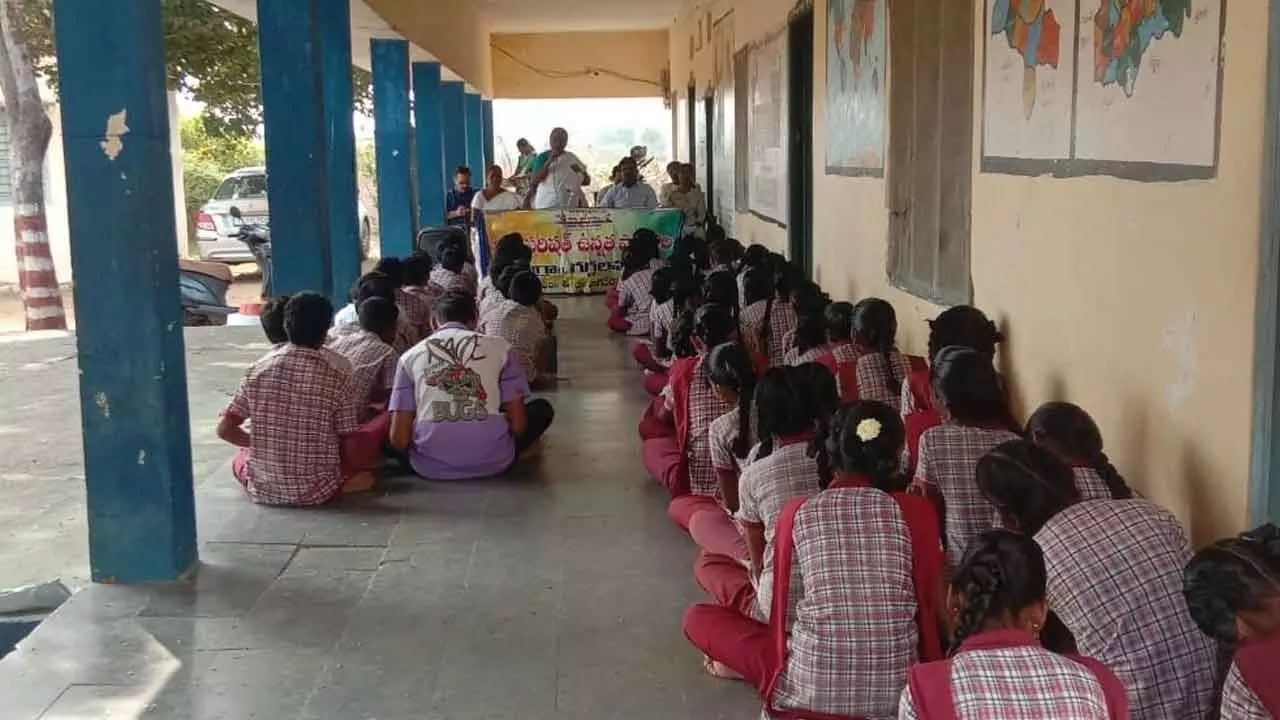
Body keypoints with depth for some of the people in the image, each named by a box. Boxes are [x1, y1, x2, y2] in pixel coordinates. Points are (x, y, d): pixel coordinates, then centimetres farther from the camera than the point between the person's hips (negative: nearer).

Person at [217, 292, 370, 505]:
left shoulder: (258, 369, -7)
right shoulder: (336, 375, -13)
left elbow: (225, 428, -3)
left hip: (262, 490, 1)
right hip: (315, 492, -1)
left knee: (241, 456, 34)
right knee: (364, 472, 28)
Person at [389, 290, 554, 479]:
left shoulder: (410, 356, 9)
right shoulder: (500, 347, 7)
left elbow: (399, 440, 2)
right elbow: (519, 425, 4)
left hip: (430, 466, 1)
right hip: (491, 462, -1)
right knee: (542, 409, 27)